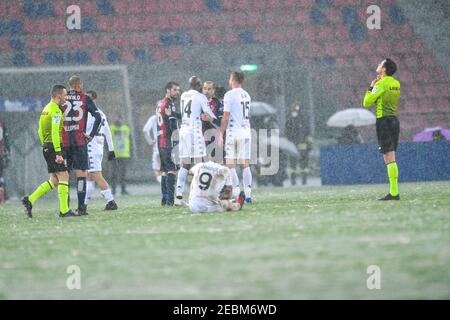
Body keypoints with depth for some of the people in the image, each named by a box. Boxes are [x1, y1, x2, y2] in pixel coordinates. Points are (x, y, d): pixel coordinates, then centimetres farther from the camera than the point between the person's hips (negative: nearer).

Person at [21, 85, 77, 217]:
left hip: (46, 147, 9)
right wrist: (58, 152, -23)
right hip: (54, 147, -9)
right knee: (64, 177, -6)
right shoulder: (55, 110, -13)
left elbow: (41, 131, 20)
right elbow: (55, 132, -21)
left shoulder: (46, 109, 17)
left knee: (54, 180, 10)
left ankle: (30, 200, 4)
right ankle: (64, 210, -7)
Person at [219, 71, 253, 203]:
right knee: (245, 165, 7)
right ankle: (248, 194, 3)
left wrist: (221, 134, -7)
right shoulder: (246, 95, 12)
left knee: (230, 164, -1)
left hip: (233, 132, -6)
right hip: (246, 131, 6)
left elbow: (226, 117, -11)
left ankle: (236, 194, -9)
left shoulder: (229, 95, -9)